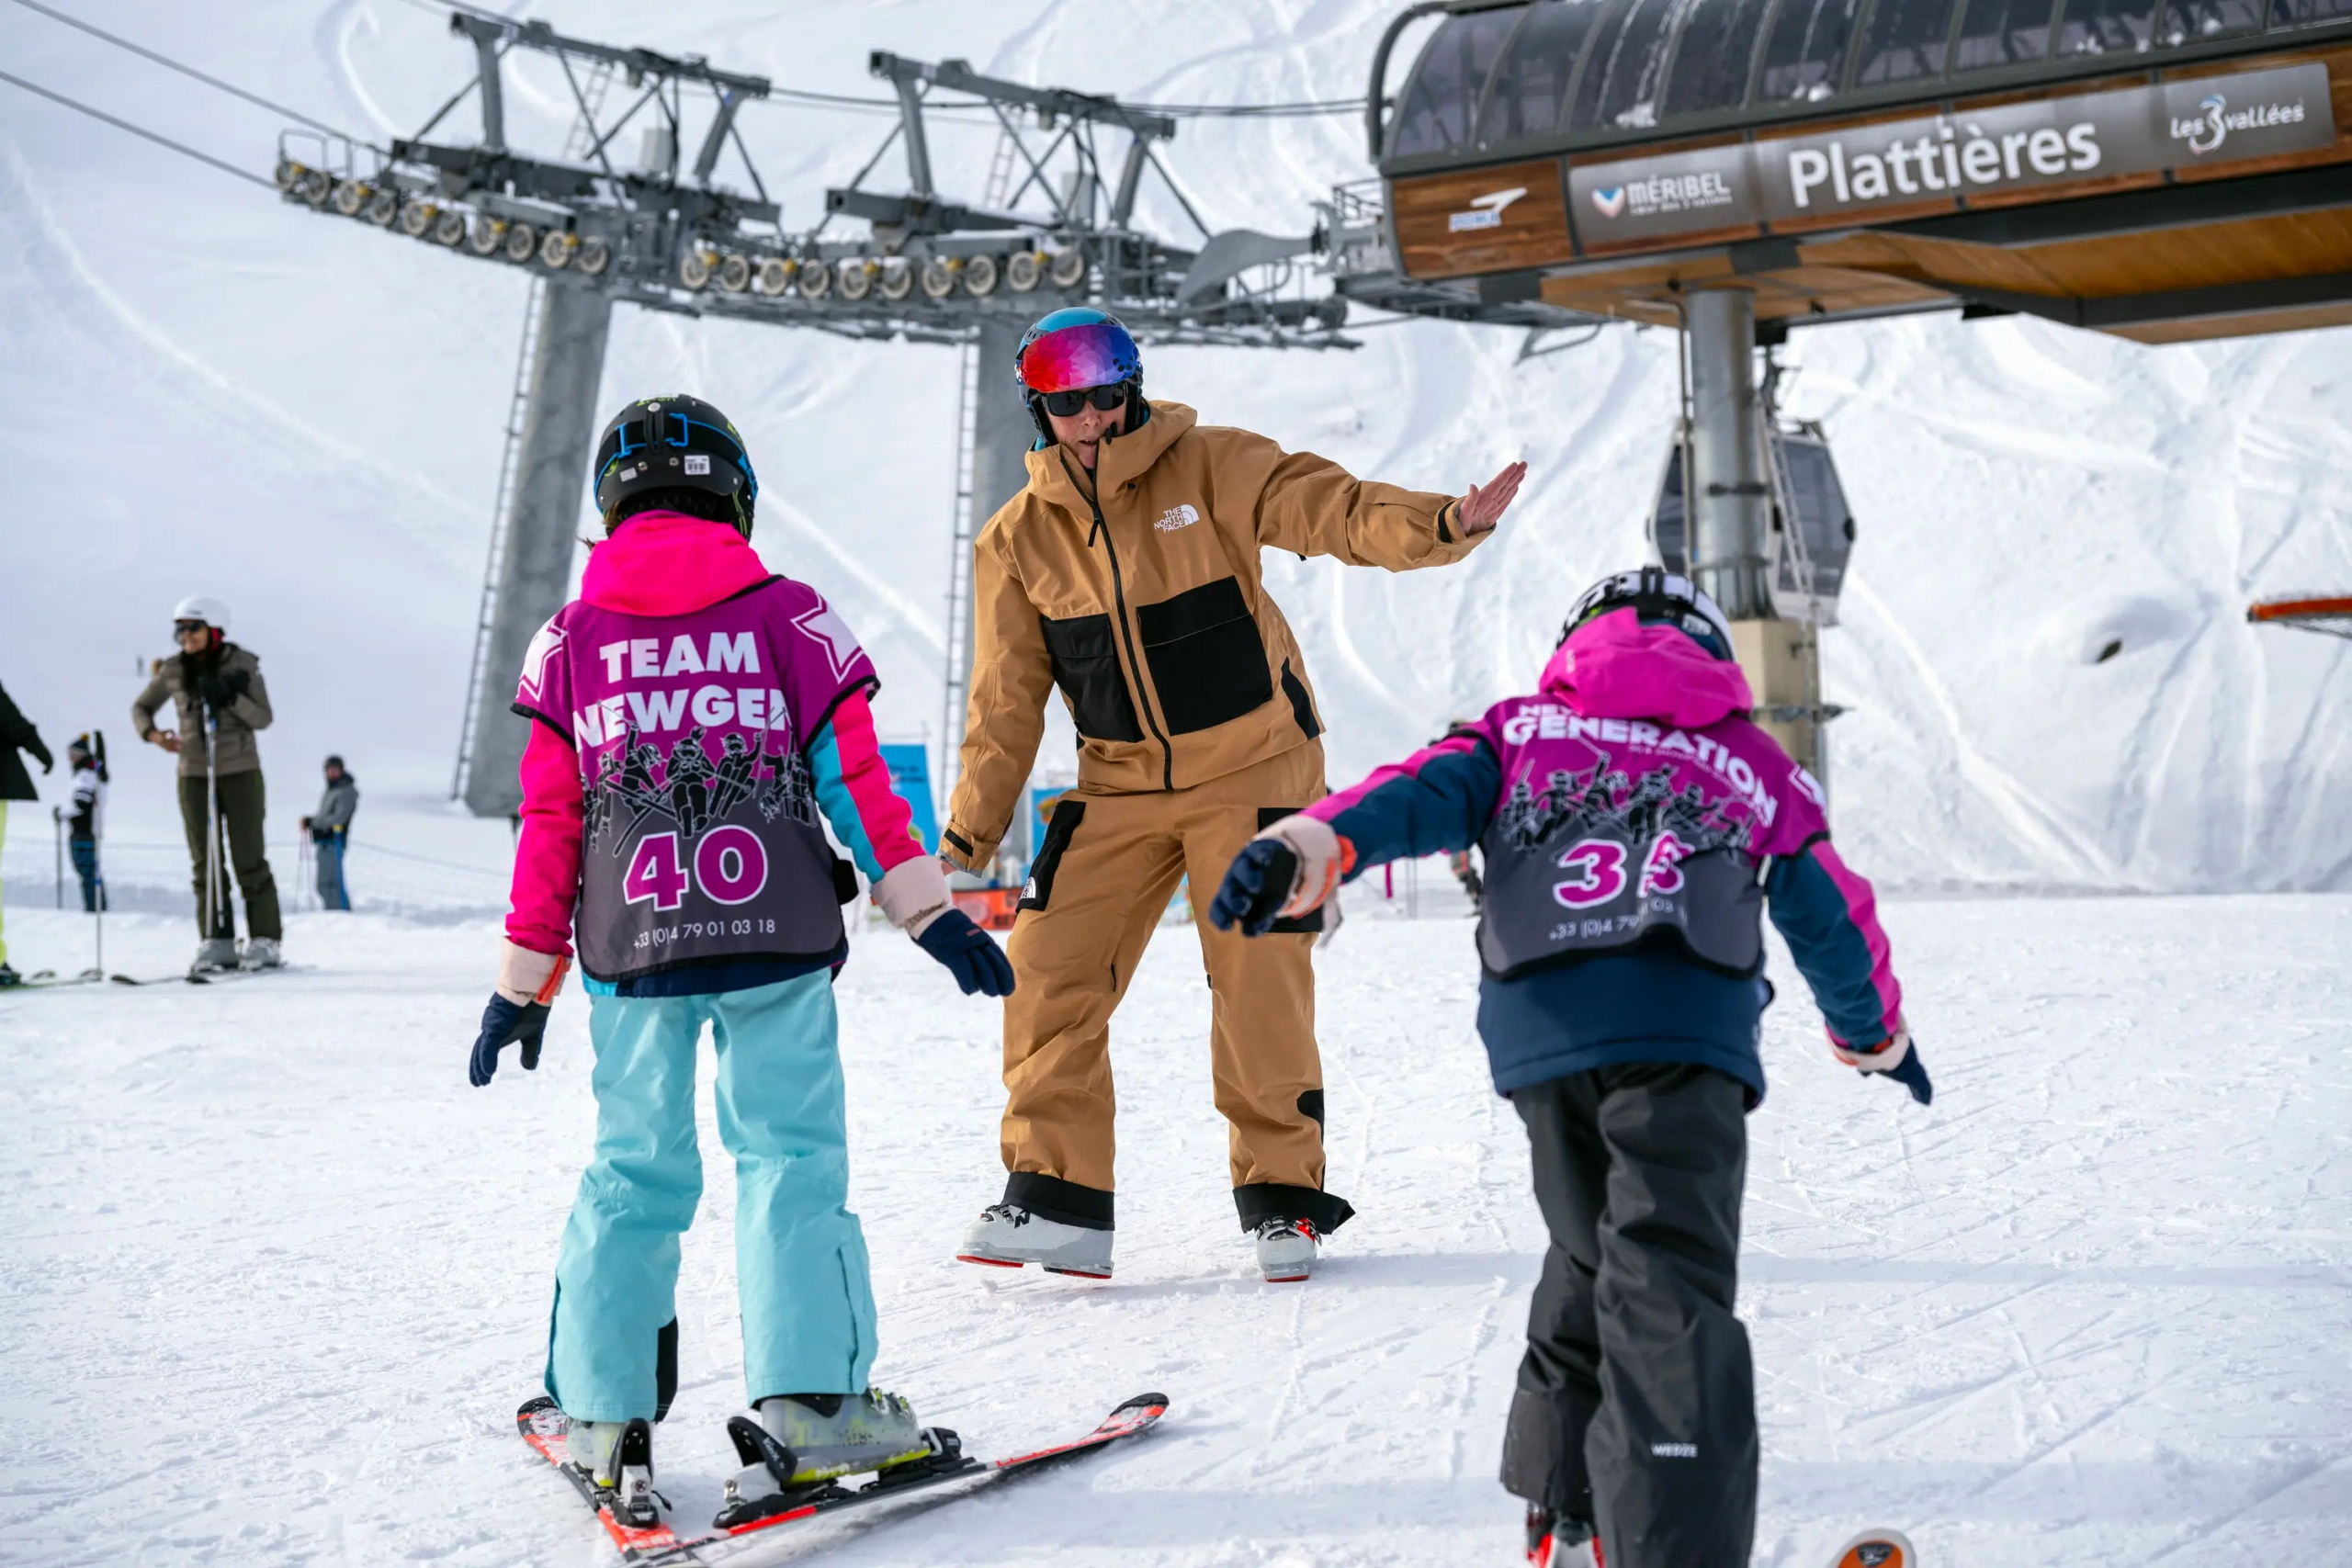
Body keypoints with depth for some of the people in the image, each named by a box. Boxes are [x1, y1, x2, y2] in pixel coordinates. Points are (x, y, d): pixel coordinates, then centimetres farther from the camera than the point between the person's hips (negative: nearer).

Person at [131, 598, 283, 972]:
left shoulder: (242, 664, -6)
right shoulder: (173, 671, 2)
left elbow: (263, 718, -7)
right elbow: (140, 708, 15)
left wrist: (229, 697, -23)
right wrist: (152, 734, -6)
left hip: (240, 771, -3)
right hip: (194, 773, 3)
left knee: (249, 858, -3)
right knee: (205, 861, 4)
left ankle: (264, 941, 1)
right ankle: (216, 942, 8)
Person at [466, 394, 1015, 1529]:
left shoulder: (570, 639, 9)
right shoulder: (790, 618, 5)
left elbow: (548, 826, 8)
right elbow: (855, 782, 3)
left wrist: (522, 983, 13)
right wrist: (933, 915, 8)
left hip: (629, 954, 2)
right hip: (777, 944, -2)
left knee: (633, 1171, 10)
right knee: (790, 1158, 2)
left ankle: (605, 1415, 13)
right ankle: (806, 1402, -3)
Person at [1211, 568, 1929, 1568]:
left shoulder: (1524, 733, 27)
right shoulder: (1751, 762, 27)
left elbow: (1419, 794, 7)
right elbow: (1832, 921, 31)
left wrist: (1310, 848, -10)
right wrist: (1875, 1033, 48)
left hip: (1539, 1036, 2)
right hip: (1683, 1033, -2)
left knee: (1589, 1260, 22)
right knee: (1668, 1288, -9)